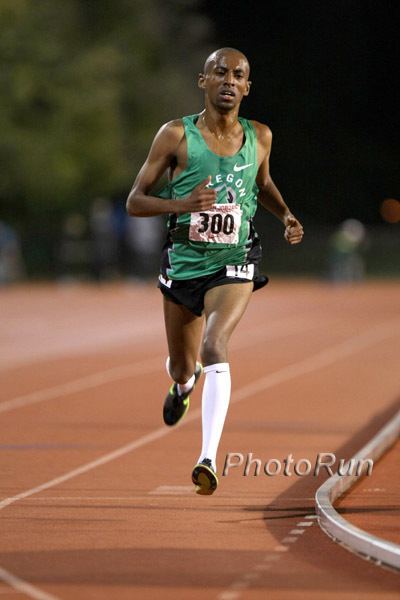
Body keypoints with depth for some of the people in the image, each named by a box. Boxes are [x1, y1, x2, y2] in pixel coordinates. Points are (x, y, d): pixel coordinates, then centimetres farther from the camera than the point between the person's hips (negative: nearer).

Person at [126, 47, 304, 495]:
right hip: (183, 265, 1)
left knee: (214, 348, -27)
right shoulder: (176, 135, -8)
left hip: (234, 266, -1)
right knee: (182, 367, 18)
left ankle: (209, 458, -32)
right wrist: (182, 203, -24)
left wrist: (286, 215, 4)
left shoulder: (259, 138, 1)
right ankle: (182, 384, 59)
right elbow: (134, 201, -6)